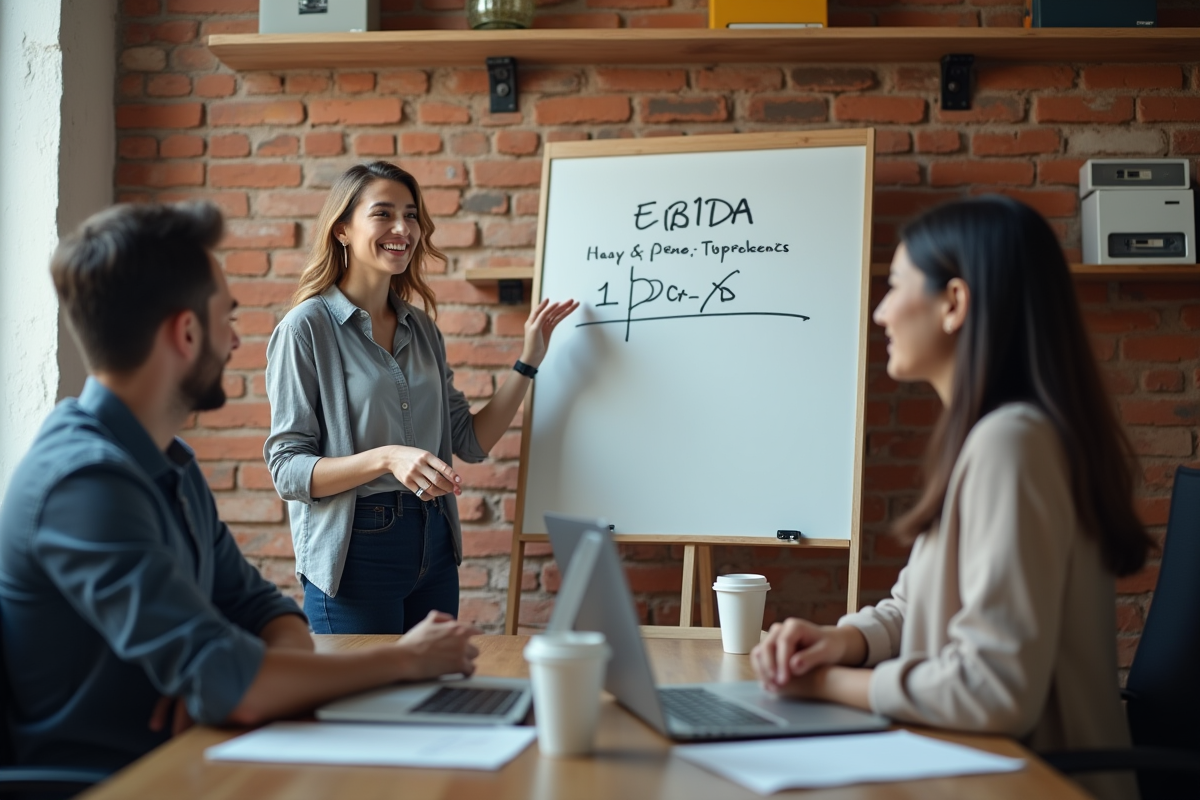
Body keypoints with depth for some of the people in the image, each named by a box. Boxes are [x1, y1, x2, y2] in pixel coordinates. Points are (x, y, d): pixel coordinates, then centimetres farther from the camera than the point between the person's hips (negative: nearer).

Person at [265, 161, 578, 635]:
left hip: (433, 544, 6)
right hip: (355, 550, -6)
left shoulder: (421, 328, 10)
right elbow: (287, 469, -13)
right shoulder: (307, 328, -9)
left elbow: (471, 441, 12)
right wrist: (386, 458, -26)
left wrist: (529, 360, 6)